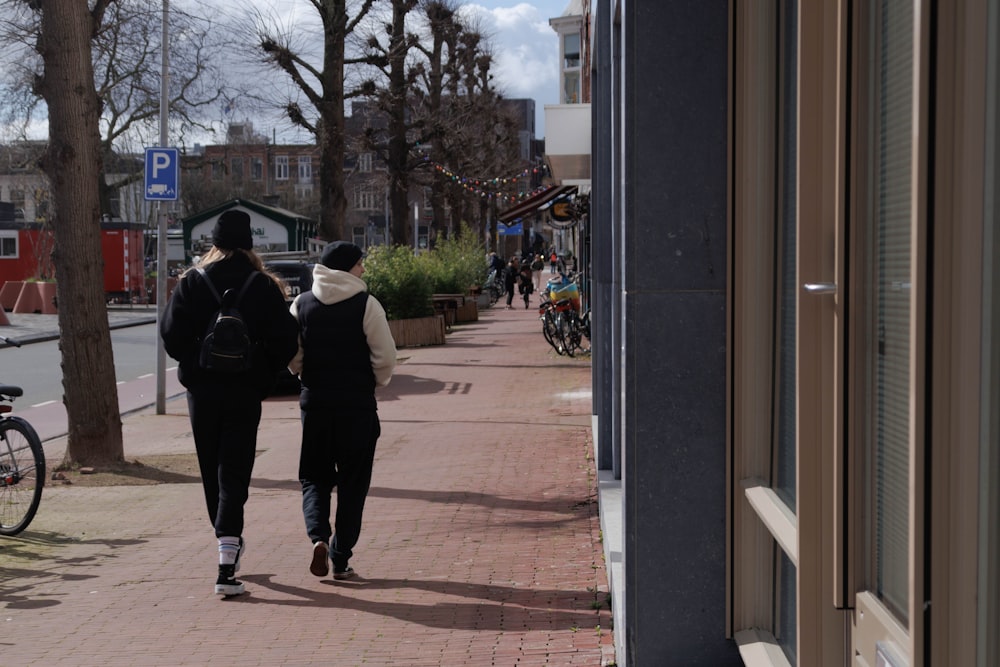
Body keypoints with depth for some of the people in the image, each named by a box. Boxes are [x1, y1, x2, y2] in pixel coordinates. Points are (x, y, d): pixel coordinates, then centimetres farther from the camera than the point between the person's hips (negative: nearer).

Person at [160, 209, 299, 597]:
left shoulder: (191, 283, -1)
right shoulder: (264, 286, -4)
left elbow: (171, 334, -5)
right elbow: (286, 342, -6)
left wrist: (194, 369, 11)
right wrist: (263, 378, 8)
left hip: (202, 391, 1)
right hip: (245, 393, -1)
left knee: (211, 471, 16)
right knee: (234, 472, -2)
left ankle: (230, 544, 31)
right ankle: (227, 565, -14)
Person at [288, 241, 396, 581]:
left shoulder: (301, 304, 3)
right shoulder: (366, 305, -8)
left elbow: (290, 355, 1)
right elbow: (385, 356, -10)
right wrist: (374, 382, 10)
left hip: (314, 402, 3)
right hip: (357, 404, -2)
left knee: (314, 477, 14)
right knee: (353, 483, 8)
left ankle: (319, 536, -11)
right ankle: (341, 558, 10)